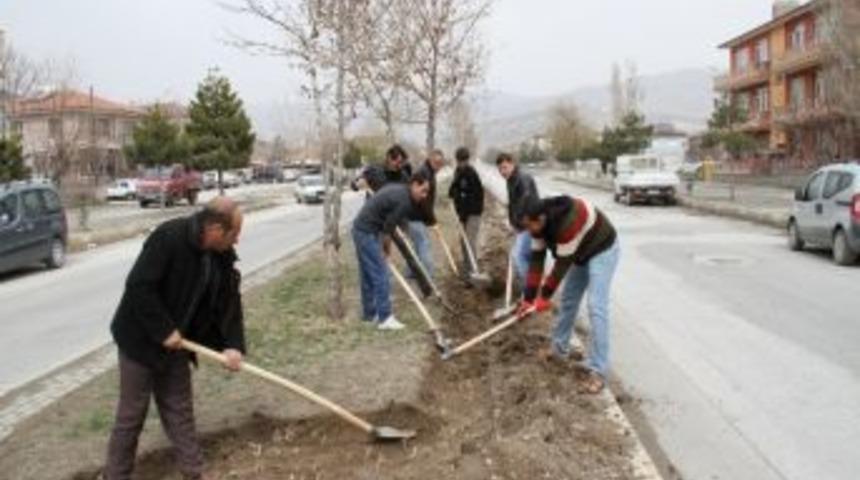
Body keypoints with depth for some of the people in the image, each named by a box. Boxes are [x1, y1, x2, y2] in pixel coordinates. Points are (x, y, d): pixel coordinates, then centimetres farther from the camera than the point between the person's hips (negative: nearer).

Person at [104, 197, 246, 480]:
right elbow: (139, 287, -29)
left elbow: (229, 301, 1)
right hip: (141, 339, -7)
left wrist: (233, 345, -10)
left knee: (179, 411, 14)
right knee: (132, 413, 4)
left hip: (175, 343, 7)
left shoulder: (222, 256, -4)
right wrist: (164, 331, -25)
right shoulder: (169, 238, -27)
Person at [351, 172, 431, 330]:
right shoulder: (403, 201, -17)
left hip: (360, 229, 10)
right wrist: (387, 249, 5)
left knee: (367, 275, 16)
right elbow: (388, 229, -12)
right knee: (380, 274, -7)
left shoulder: (398, 190, 13)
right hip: (367, 232, -10)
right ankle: (384, 318, -5)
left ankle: (369, 313, 25)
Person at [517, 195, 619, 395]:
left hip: (603, 250, -8)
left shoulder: (568, 222, -39)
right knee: (568, 299, 14)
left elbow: (563, 263, -29)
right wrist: (529, 297, -9)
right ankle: (559, 348, 33)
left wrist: (545, 295, -18)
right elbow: (536, 259, -8)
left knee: (596, 307, -16)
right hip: (582, 252, 9)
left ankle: (597, 372, -15)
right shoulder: (540, 222, -13)